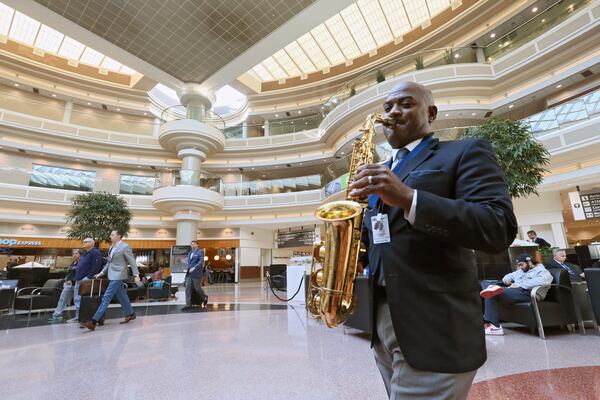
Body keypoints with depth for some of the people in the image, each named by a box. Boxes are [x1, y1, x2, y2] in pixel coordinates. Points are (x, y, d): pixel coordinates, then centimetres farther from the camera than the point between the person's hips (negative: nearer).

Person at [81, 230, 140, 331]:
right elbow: (109, 262, 22)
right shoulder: (111, 247, 12)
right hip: (113, 276, 9)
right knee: (121, 296, 15)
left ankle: (94, 321, -6)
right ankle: (130, 314, 27)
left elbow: (132, 262, -12)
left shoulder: (125, 247, -13)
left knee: (106, 298, -9)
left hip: (118, 276, -9)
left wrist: (136, 275, -15)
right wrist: (102, 273, 16)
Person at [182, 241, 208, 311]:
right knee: (187, 288, -3)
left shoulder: (200, 251, -5)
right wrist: (188, 269, 15)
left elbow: (201, 261, -17)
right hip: (189, 273, 6)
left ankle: (205, 298, 26)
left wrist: (194, 268, -26)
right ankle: (188, 305, 0)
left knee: (197, 288, 0)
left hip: (196, 273, -6)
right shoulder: (190, 253, 17)